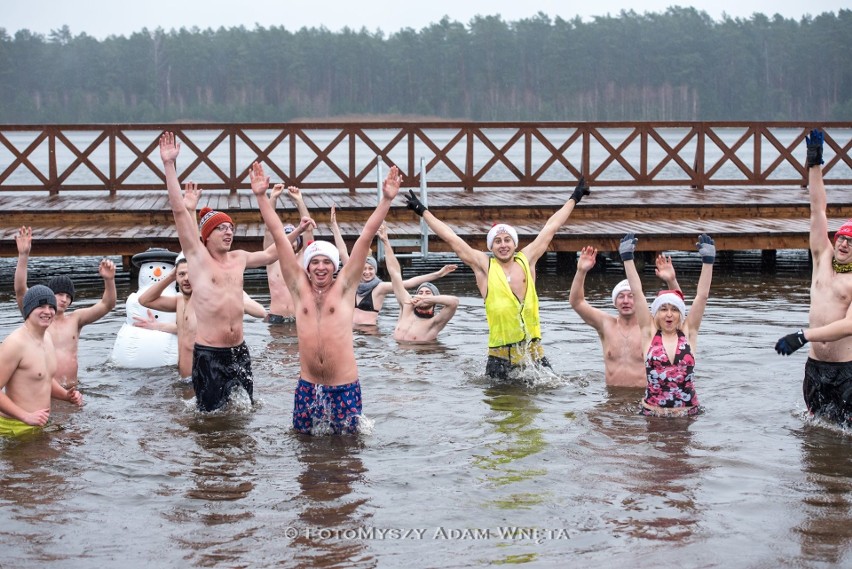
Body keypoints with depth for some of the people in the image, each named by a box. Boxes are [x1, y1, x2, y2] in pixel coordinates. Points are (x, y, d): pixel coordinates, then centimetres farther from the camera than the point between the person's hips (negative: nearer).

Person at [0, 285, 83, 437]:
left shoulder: (47, 338, 11)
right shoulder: (15, 343, -17)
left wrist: (67, 395, 6)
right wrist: (26, 416, -26)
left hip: (40, 426, 8)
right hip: (16, 428, -8)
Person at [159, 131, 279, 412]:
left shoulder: (238, 258, 12)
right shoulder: (197, 256, -3)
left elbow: (269, 254, 30)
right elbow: (179, 211, -9)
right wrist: (169, 165, -14)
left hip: (239, 350, 5)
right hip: (208, 354, -5)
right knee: (211, 413, 1)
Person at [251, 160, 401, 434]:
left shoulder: (344, 287, 2)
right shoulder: (299, 287, 6)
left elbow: (366, 237, -3)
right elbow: (279, 236, 4)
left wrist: (386, 200, -8)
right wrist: (261, 196, 4)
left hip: (344, 386, -2)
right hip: (308, 386, 2)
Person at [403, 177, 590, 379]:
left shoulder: (527, 260, 9)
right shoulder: (484, 266, 3)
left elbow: (551, 227, 17)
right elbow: (451, 238, 5)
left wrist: (574, 198, 26)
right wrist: (423, 211, 8)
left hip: (533, 350, 2)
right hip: (500, 354, -2)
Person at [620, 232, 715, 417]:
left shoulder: (688, 334, 7)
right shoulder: (649, 334, 4)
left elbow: (702, 296, 2)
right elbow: (637, 293, 2)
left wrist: (708, 260, -3)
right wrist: (627, 257, 0)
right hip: (652, 414, -1)